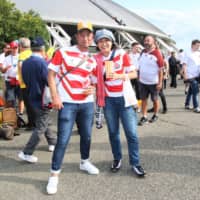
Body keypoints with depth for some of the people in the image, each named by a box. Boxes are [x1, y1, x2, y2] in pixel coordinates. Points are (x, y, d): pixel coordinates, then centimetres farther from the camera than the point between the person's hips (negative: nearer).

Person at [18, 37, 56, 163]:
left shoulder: (25, 62, 1)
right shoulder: (42, 62, -22)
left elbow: (25, 80, 10)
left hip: (32, 97, 8)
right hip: (42, 99, -8)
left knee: (45, 122, 23)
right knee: (41, 127, 0)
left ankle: (52, 143, 36)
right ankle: (27, 153, -1)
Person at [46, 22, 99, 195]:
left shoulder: (92, 60, 10)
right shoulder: (63, 52, -2)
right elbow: (51, 73, -3)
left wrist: (93, 88, -5)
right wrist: (55, 96, -12)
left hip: (87, 103, 5)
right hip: (67, 103, -4)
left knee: (87, 136, 15)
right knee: (63, 140, -5)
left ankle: (85, 162, 40)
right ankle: (54, 175, 8)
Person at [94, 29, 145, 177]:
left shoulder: (122, 54, -4)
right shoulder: (97, 59, 2)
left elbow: (134, 74, -4)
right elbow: (96, 80, 11)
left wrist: (119, 76, -20)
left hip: (124, 98, -2)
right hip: (108, 100, 2)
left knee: (131, 132, -4)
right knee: (113, 132, 10)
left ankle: (135, 163, 9)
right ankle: (117, 159, 27)